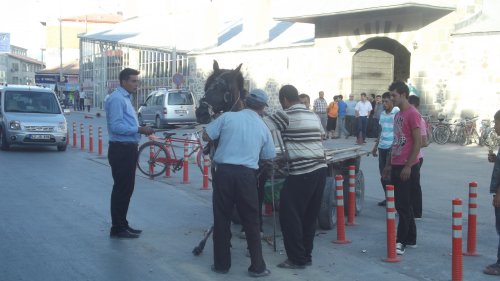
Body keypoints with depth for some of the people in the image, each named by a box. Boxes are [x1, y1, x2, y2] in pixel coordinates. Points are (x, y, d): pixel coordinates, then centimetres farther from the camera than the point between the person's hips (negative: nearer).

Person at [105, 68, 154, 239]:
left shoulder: (125, 98, 16)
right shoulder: (117, 99, -16)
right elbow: (116, 126, -24)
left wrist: (141, 130, 13)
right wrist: (139, 130, -23)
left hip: (128, 149, 10)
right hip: (121, 150, -10)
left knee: (127, 188, 15)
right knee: (121, 189, -4)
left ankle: (122, 225, 25)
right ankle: (117, 229, 4)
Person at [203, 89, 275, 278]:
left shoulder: (227, 117, 2)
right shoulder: (263, 128, 8)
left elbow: (206, 136, 4)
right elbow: (269, 157, 15)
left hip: (223, 171, 0)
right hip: (246, 175, 0)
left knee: (221, 220, 10)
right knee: (251, 223, 9)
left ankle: (221, 264, 17)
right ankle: (257, 267, 12)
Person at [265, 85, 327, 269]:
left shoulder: (286, 115, -6)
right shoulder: (314, 116, 17)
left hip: (301, 172, -8)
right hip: (320, 168, 8)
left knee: (290, 215, 1)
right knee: (310, 215, 14)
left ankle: (297, 259, 4)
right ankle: (307, 256, 21)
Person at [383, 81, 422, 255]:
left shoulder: (412, 114, -12)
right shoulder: (397, 115, 15)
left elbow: (418, 143, -16)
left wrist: (408, 166, -19)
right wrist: (389, 164, 18)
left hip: (407, 167, -9)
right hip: (396, 166, 9)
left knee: (403, 205, -7)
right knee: (402, 204, 13)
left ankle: (401, 241, -2)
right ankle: (411, 239, 21)